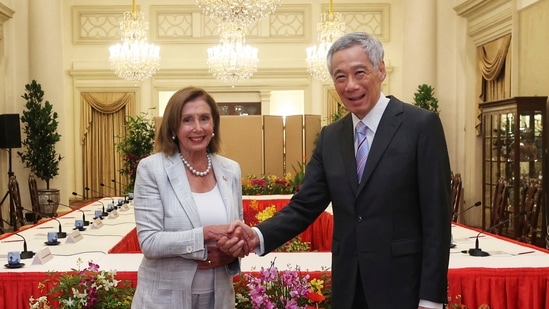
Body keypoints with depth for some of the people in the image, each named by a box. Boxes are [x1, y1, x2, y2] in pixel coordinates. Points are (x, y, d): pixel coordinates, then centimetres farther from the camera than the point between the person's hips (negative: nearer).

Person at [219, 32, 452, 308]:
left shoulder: (422, 125, -9)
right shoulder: (330, 137, 6)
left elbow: (436, 217, -11)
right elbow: (305, 205, 3)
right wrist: (257, 236, -14)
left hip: (403, 285, -5)